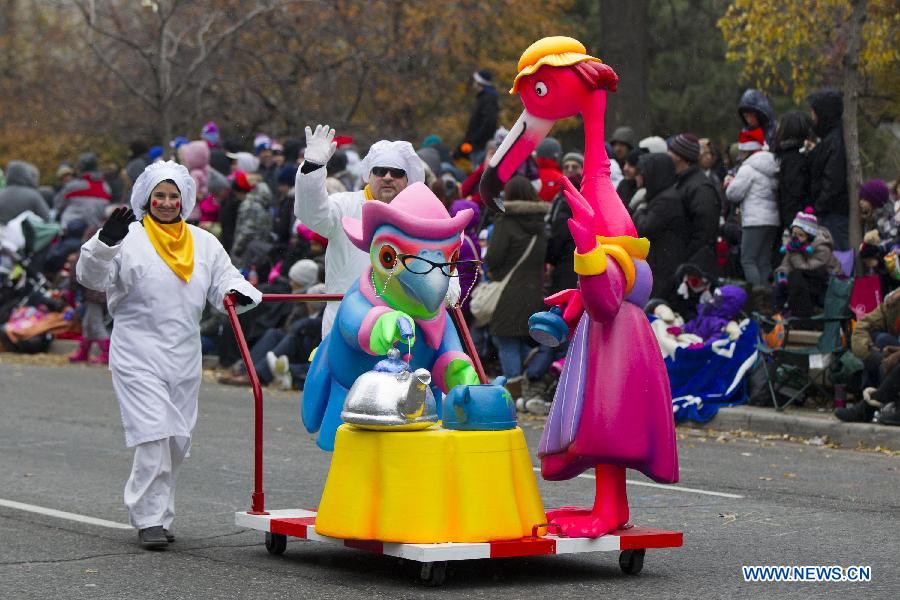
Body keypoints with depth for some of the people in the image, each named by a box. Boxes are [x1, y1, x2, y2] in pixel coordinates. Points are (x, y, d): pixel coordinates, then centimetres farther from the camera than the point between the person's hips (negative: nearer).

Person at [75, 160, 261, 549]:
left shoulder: (204, 243, 12)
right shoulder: (130, 240, -3)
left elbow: (223, 279, 13)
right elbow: (91, 277, -13)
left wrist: (237, 293, -10)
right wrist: (105, 242, -31)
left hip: (184, 357, 5)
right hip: (138, 354, -5)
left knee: (178, 439, 9)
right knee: (153, 435, -14)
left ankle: (160, 513, 22)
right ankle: (149, 519, -8)